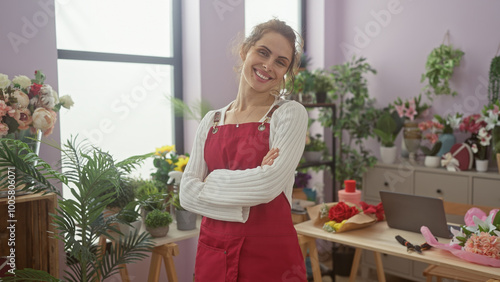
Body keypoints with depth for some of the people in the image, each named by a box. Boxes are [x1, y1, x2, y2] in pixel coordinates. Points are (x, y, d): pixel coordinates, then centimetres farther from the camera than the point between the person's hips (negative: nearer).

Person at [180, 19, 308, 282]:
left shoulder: (290, 114, -6)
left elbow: (268, 185, -19)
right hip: (212, 249, 4)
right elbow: (187, 192, -2)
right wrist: (242, 210, -14)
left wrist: (212, 180, -7)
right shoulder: (211, 121, 6)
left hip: (270, 253, -3)